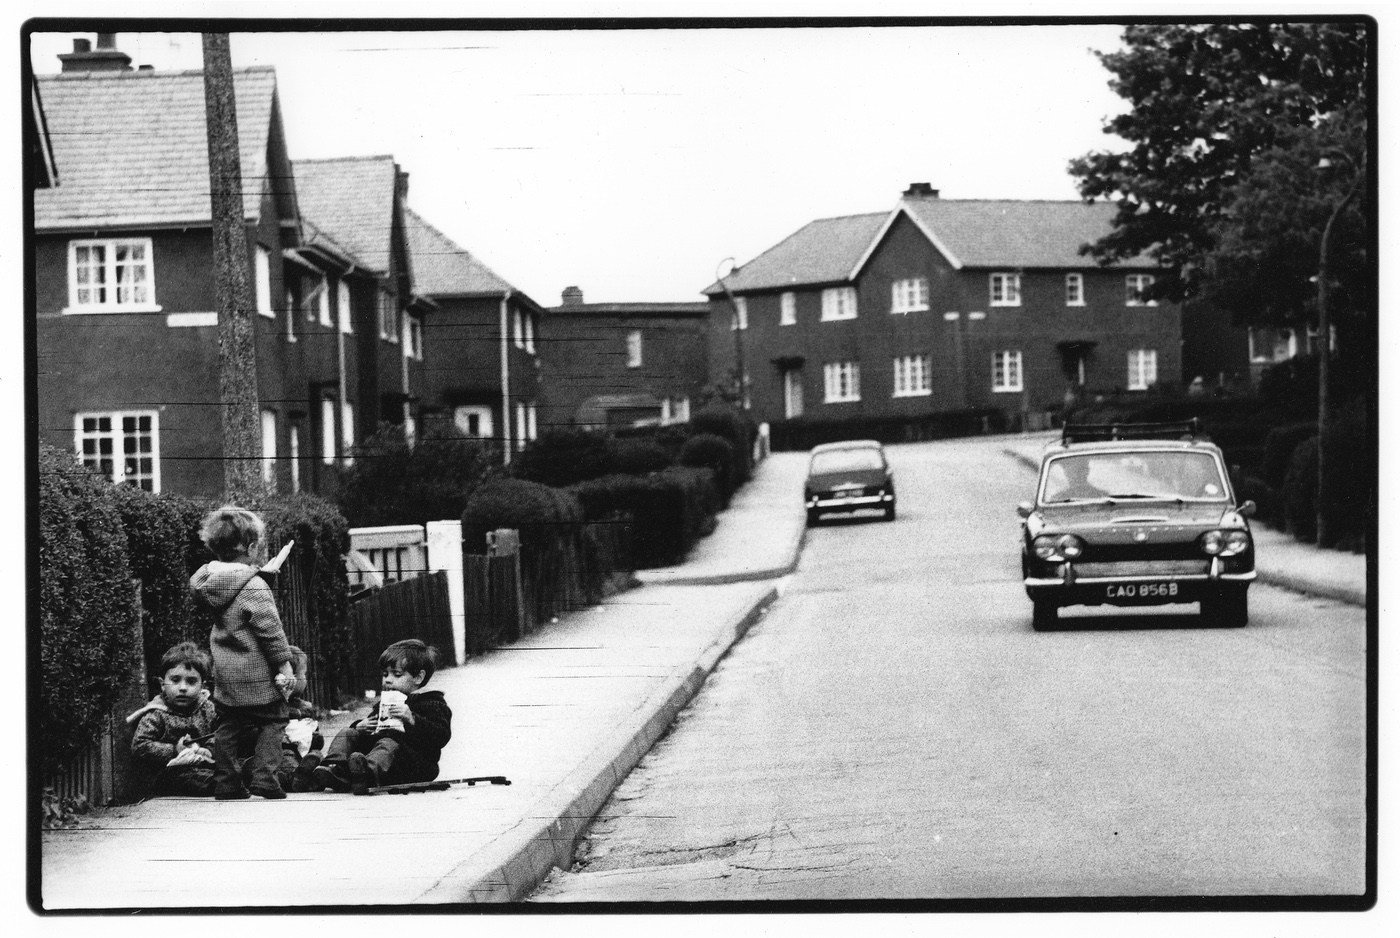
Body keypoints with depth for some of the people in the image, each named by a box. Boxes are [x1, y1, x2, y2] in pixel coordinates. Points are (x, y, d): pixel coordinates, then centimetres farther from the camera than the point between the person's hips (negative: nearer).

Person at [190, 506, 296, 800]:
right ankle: (264, 777, -1)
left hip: (224, 675, 7)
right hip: (257, 676, -7)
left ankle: (227, 784, 15)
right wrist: (284, 663, -11)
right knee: (271, 721, 5)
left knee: (227, 727, 13)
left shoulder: (207, 581, 3)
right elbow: (271, 630, -17)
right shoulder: (254, 587, -18)